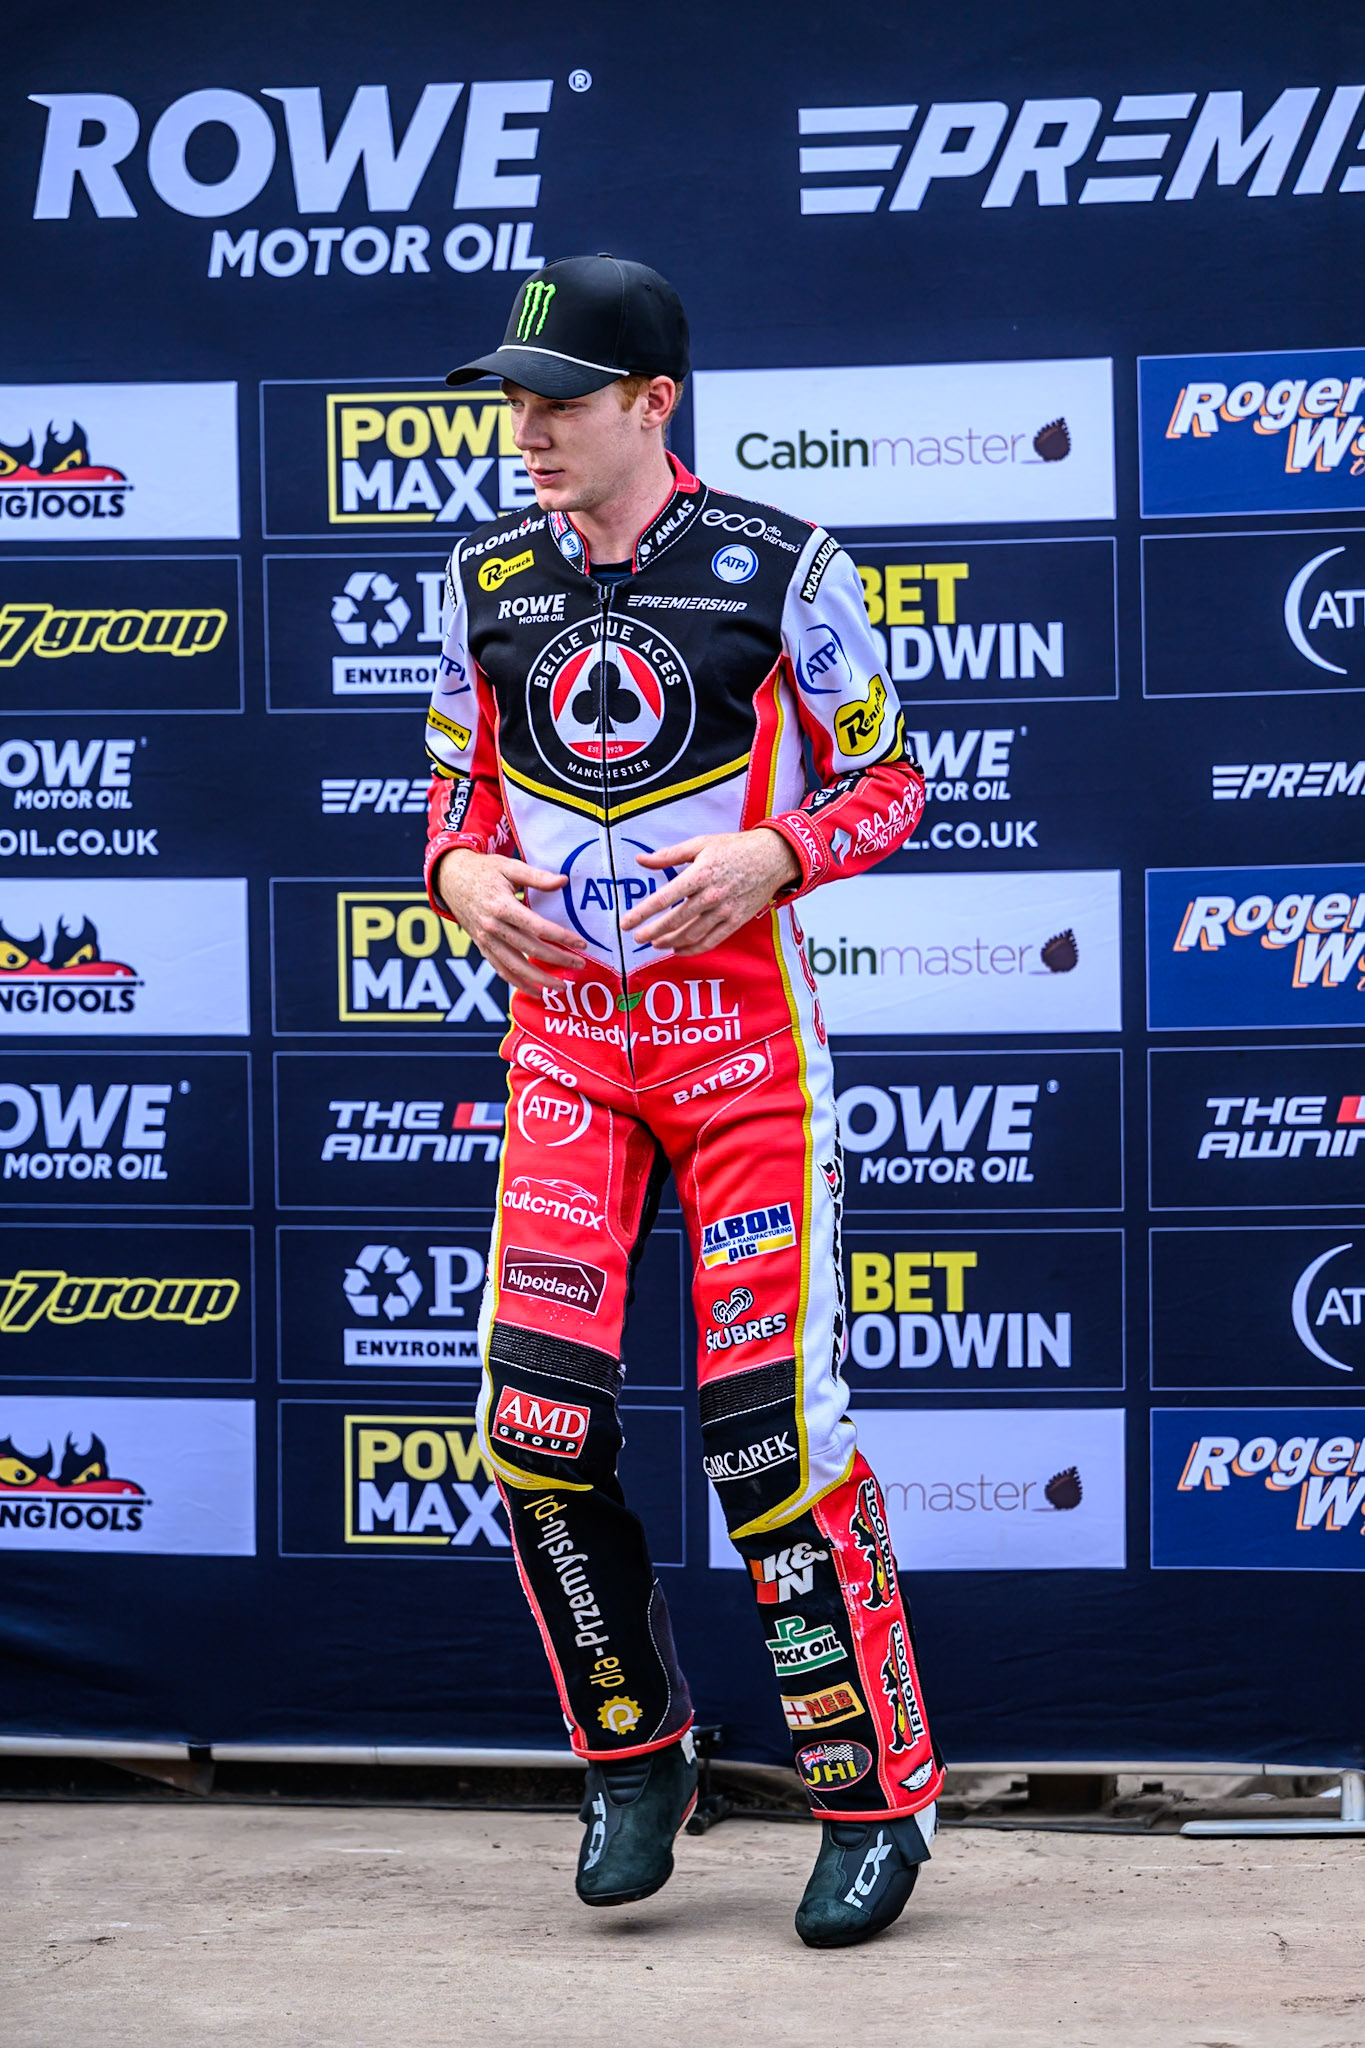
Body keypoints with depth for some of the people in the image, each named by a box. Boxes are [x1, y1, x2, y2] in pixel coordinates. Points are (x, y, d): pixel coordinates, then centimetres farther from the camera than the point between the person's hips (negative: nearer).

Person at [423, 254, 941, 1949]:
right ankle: (635, 1761, 16)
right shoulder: (486, 581, 7)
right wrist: (462, 872, -6)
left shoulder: (781, 569, -5)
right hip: (561, 1032, 4)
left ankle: (879, 1801, 5)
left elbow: (887, 776, 1)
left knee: (770, 1422, -8)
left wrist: (770, 857, -18)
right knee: (536, 1419, -5)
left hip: (740, 1028, -4)